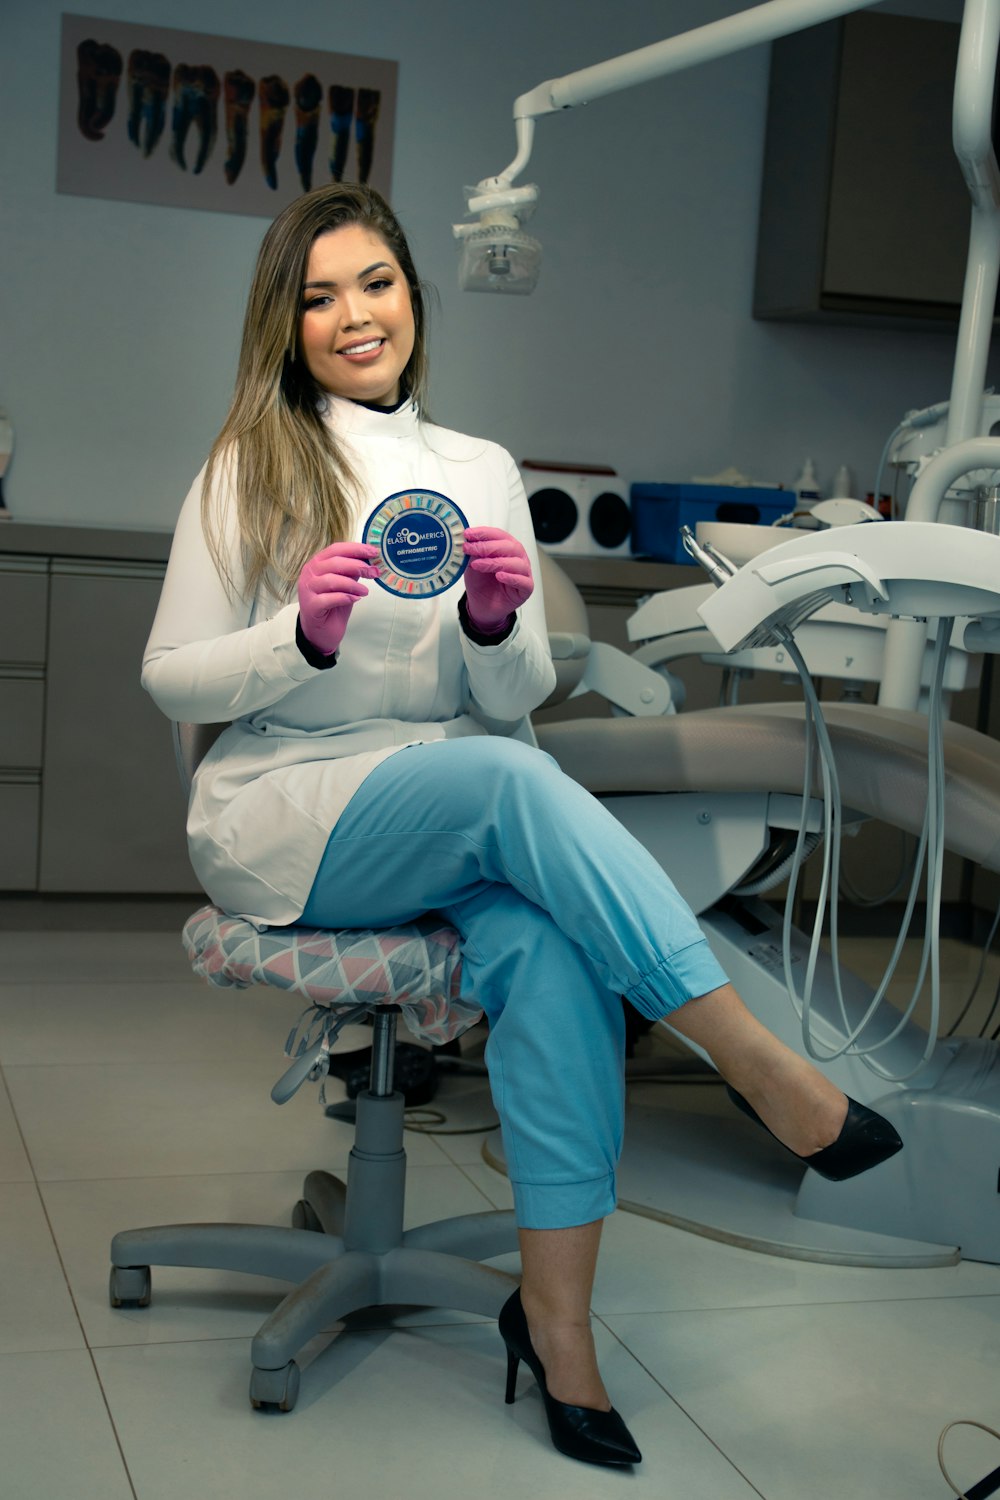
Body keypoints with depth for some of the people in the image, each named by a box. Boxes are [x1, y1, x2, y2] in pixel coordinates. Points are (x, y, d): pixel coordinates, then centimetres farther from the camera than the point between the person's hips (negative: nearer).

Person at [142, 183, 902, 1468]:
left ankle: (556, 1314, -24)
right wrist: (306, 634, -19)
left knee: (551, 953, -31)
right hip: (286, 817, -3)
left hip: (454, 825, 3)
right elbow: (172, 679, 0)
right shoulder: (251, 468, 3)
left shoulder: (482, 473, 12)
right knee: (509, 779, -34)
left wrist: (496, 624, -13)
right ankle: (761, 1065, -29)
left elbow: (514, 700, 10)